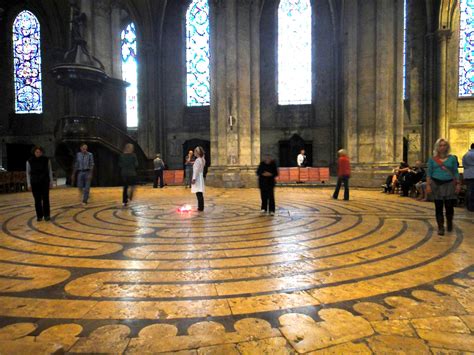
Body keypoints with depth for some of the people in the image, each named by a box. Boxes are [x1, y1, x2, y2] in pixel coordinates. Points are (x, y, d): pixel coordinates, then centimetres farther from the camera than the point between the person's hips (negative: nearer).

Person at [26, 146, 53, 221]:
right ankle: (39, 216, 12)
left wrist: (51, 182, 3)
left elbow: (50, 171, 5)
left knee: (45, 199, -2)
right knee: (37, 200, 3)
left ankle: (46, 215, 6)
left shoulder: (46, 160, -1)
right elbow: (28, 173, 3)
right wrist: (29, 184, -1)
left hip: (45, 182, 0)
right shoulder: (30, 161, -1)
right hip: (35, 183, 0)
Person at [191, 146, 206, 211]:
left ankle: (200, 208, -5)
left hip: (197, 178, -10)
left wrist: (194, 178, -19)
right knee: (200, 194, 13)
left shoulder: (197, 160, -15)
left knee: (199, 194, -7)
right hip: (200, 177, 10)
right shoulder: (202, 160, 13)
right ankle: (201, 207, 18)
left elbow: (196, 170, -19)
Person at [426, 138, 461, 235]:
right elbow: (429, 173, 3)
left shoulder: (452, 158, 6)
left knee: (449, 206, -1)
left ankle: (449, 223, 29)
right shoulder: (432, 159, 4)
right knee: (438, 207, 1)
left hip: (449, 184, 0)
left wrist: (458, 184, -1)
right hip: (436, 184, 0)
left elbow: (456, 173, 7)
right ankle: (440, 228, 10)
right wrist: (428, 185, -5)